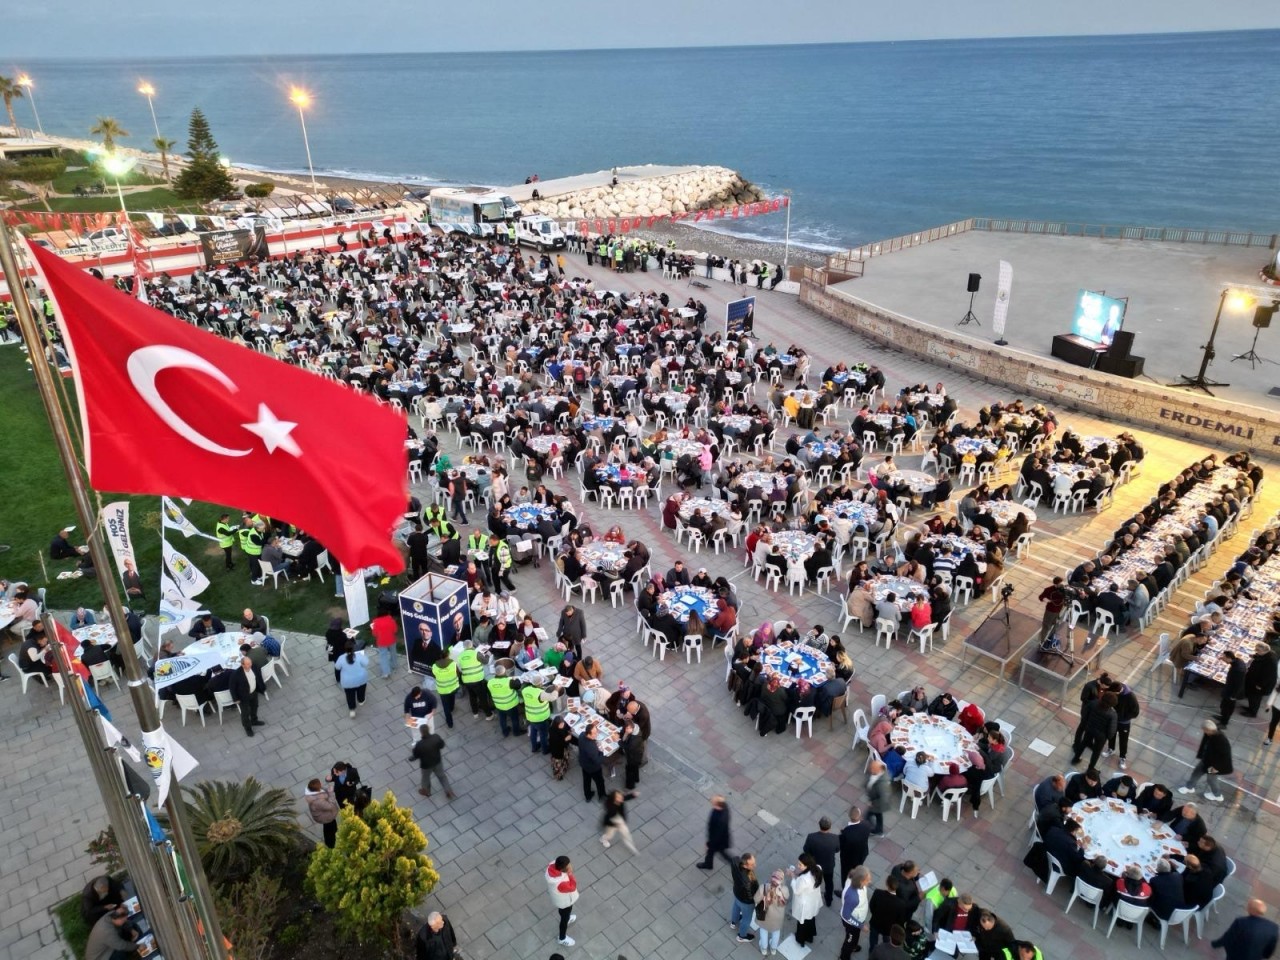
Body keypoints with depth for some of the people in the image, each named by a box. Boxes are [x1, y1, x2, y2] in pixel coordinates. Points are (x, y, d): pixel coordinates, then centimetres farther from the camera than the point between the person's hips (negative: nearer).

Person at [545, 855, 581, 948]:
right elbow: (572, 887, -31)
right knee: (565, 918, 24)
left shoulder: (552, 865, -31)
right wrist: (570, 874, -36)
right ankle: (562, 939, 50)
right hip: (564, 901, -6)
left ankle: (566, 918, 69)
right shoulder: (561, 883, -49)